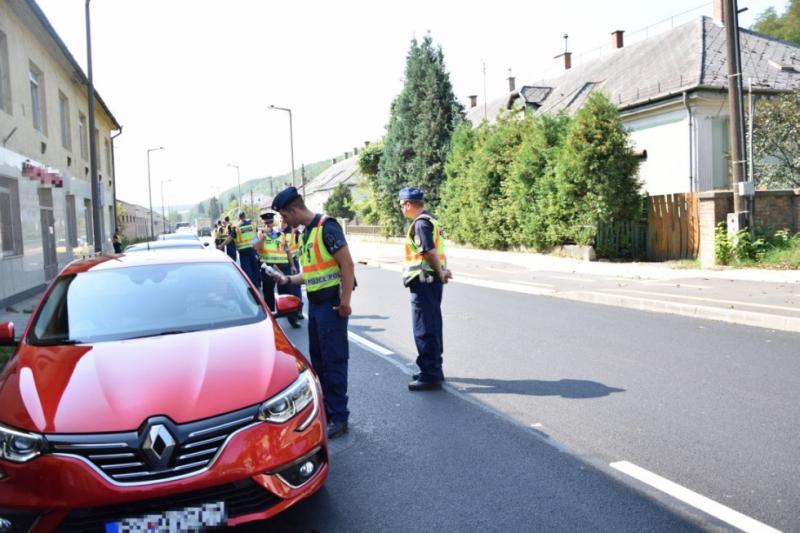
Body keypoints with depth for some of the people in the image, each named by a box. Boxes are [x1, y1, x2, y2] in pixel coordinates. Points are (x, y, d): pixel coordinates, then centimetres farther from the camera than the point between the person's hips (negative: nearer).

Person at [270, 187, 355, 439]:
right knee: (318, 359, 16)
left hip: (331, 304, -9)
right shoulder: (306, 232, 14)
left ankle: (338, 416, 6)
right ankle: (324, 408, 29)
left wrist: (345, 301, -20)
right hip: (315, 303, 9)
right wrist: (287, 280, 16)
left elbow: (347, 264, -18)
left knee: (334, 361, -3)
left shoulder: (326, 227, -14)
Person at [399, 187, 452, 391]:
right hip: (432, 281, 10)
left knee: (424, 330, -4)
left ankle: (430, 376, 2)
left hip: (423, 282, -10)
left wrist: (440, 272, -11)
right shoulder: (430, 220, 16)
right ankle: (434, 370, 27)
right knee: (432, 328, 17)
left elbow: (430, 251, -23)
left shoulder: (420, 224, -15)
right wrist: (442, 271, 3)